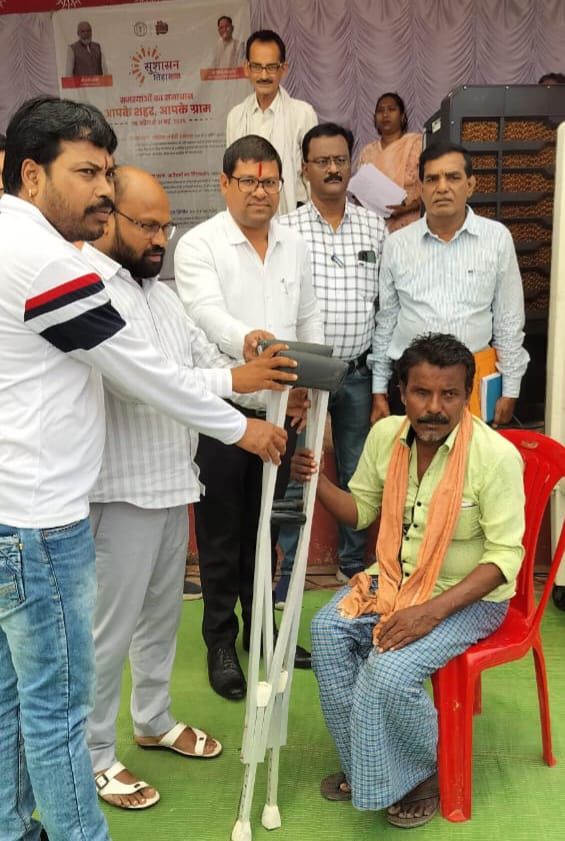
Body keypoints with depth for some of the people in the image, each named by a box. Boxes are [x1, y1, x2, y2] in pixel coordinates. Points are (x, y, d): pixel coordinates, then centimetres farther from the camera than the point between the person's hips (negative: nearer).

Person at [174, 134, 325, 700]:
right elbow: (206, 311, -24)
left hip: (278, 409, 5)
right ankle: (221, 643, 22)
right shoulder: (199, 244, -7)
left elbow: (309, 320, 15)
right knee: (220, 535, 6)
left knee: (264, 527, 17)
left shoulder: (295, 245, 10)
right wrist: (246, 337, -45)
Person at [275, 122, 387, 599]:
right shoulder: (285, 230, -2)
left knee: (357, 472, 12)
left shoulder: (374, 227, 7)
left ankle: (354, 563, 29)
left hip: (358, 374, 2)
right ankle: (288, 570, 20)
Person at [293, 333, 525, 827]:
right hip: (395, 579, 6)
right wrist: (317, 480, -13)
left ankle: (427, 773, 8)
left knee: (389, 670, -25)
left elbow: (505, 556, -20)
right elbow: (360, 510, 8)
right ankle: (364, 766, 6)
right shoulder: (385, 435, -6)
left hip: (469, 597, -5)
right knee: (328, 630, -16)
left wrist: (432, 610, -28)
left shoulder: (496, 455, -22)